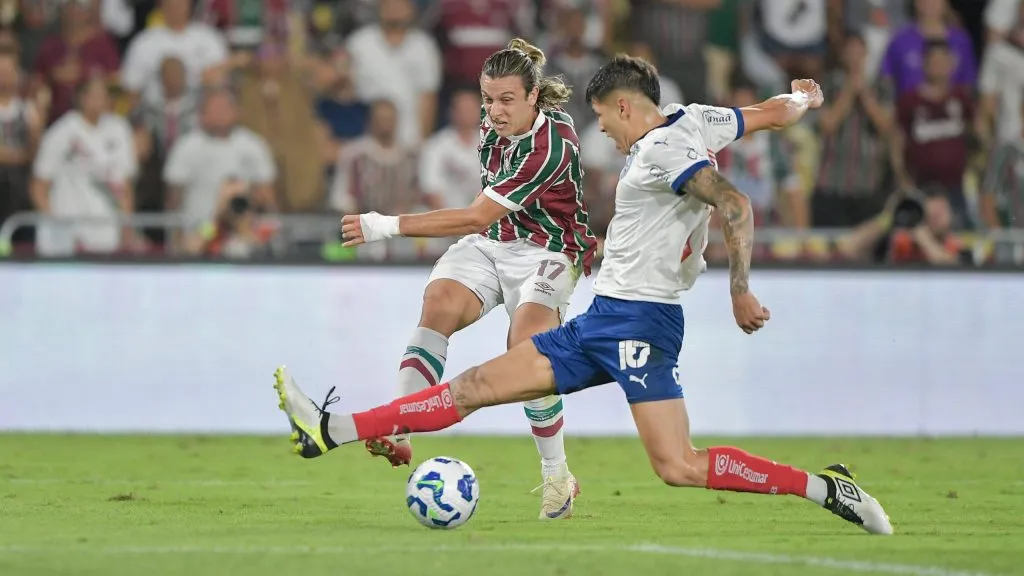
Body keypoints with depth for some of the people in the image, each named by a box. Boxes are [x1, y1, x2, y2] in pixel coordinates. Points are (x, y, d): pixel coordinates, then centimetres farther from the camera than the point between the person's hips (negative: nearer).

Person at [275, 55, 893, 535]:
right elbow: (778, 111, 21)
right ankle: (331, 430, 4)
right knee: (478, 385, 6)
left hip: (639, 320, -10)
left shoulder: (661, 149, -15)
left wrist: (740, 291, -23)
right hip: (602, 320, 10)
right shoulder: (694, 119, 10)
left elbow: (736, 206, -26)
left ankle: (827, 487, -10)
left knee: (680, 468, -18)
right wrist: (805, 95, 41)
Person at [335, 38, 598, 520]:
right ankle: (396, 435, -36)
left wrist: (389, 226, -36)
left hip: (546, 253, -6)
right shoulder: (493, 120, -3)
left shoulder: (550, 146, -28)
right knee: (438, 303, -24)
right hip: (488, 245, 6)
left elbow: (477, 218, -32)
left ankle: (557, 478, -8)